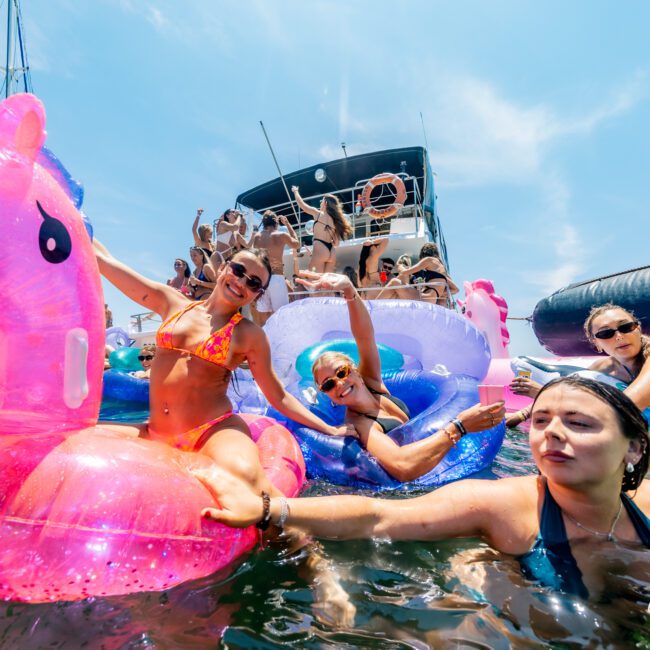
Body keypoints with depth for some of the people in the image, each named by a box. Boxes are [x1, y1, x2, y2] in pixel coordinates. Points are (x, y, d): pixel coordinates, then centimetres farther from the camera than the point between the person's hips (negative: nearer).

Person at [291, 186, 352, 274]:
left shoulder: (318, 214, 4)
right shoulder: (335, 219, 18)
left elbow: (301, 204, 14)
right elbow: (336, 243, 15)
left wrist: (295, 191, 31)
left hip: (320, 250, -6)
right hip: (332, 253, 6)